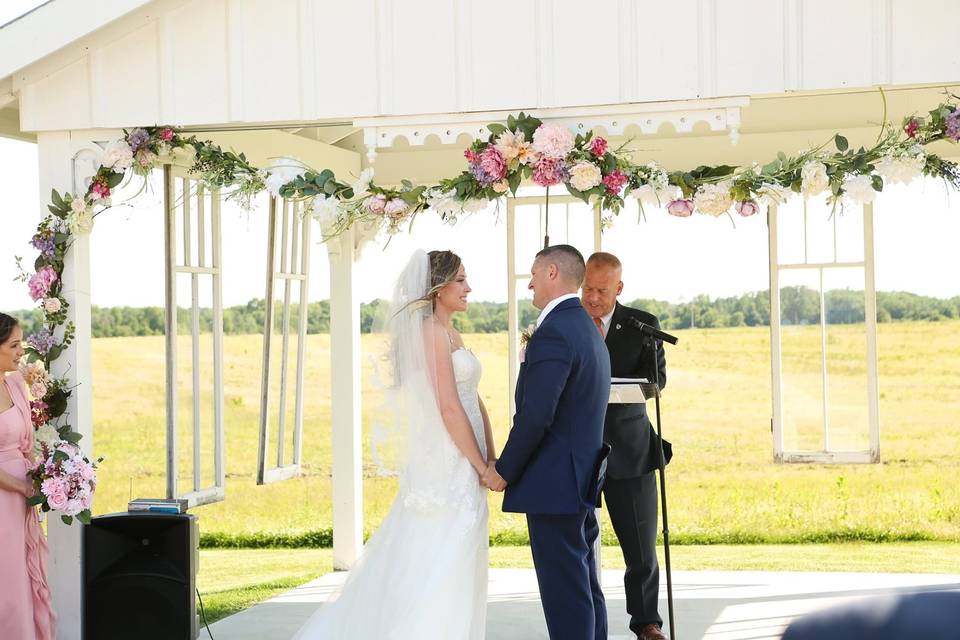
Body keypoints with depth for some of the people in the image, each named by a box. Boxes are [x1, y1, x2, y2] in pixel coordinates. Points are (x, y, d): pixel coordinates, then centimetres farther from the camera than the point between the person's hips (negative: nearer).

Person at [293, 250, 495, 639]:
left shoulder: (450, 334, 17)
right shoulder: (433, 333, -13)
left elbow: (473, 400, 15)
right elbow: (449, 408, -18)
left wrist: (492, 459, 5)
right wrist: (482, 466, -13)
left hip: (463, 466, 9)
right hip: (448, 465, -9)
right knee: (440, 570, -6)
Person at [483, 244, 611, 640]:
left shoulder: (553, 333, -17)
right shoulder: (587, 329, 15)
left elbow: (535, 416, -22)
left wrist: (503, 470, -10)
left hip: (553, 485, -10)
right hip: (582, 481, 10)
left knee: (564, 595, -6)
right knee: (585, 588, 15)